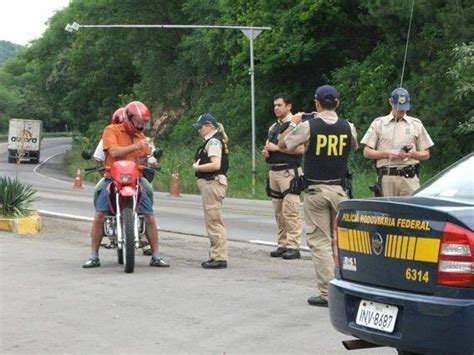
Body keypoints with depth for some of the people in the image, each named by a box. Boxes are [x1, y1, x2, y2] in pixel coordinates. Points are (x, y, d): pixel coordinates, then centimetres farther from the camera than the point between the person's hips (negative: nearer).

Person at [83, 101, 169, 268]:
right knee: (99, 216, -15)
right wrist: (136, 146, -21)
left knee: (150, 217, -5)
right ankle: (94, 257, -4)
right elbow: (114, 151, -16)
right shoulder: (111, 130, 0)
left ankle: (156, 257, 5)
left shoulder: (140, 136, 17)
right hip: (112, 179, -4)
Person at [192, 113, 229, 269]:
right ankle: (216, 256, 20)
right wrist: (198, 166, 2)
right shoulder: (212, 141, 18)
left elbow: (215, 164, -24)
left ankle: (219, 258, -7)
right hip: (210, 184, 11)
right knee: (212, 222, 15)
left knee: (214, 222, -9)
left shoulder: (213, 141, -13)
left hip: (212, 183, -11)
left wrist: (197, 167, -11)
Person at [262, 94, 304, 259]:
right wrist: (265, 152, 4)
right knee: (279, 212, 9)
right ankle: (282, 245, 14)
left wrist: (277, 148, -15)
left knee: (290, 211, -11)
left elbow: (301, 149, -17)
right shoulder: (273, 127, 19)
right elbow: (268, 147, 28)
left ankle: (293, 246, -11)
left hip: (289, 171, -8)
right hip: (274, 171, 8)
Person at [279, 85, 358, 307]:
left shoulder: (308, 126, -10)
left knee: (320, 241, 0)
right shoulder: (347, 127, -1)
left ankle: (327, 293, -3)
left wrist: (293, 124, 17)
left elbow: (282, 144, 2)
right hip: (339, 189, 3)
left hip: (315, 190, -3)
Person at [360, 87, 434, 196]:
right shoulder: (378, 123, 12)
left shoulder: (416, 124, 15)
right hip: (386, 178, -1)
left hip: (409, 178, 1)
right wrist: (387, 153, -8)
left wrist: (412, 154, -6)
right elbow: (367, 152, 7)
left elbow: (426, 154, 15)